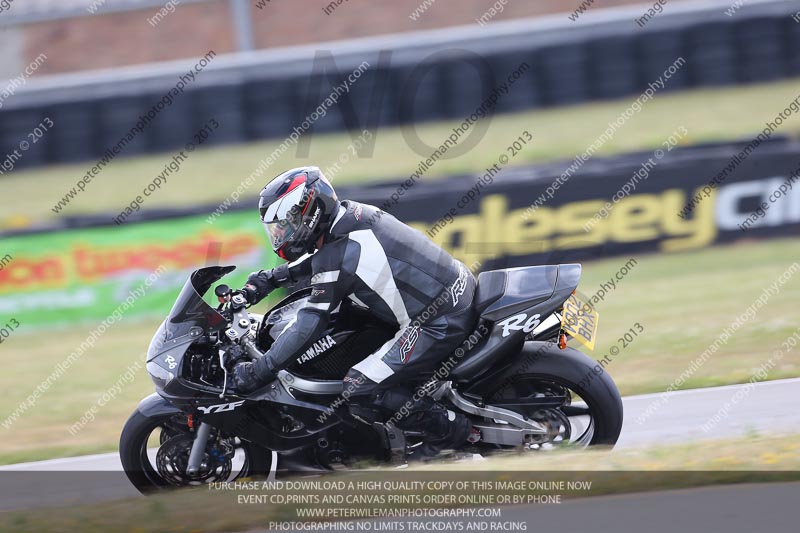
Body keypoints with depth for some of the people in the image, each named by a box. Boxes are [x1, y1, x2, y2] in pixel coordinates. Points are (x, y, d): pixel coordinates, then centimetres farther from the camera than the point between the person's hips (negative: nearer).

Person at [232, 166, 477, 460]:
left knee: (359, 392, -12)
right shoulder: (350, 213, 6)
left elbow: (308, 326, -18)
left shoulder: (337, 259, -19)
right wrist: (268, 279, 21)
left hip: (440, 323, -10)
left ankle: (447, 428, -2)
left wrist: (257, 372, -13)